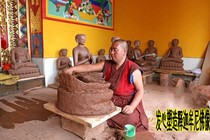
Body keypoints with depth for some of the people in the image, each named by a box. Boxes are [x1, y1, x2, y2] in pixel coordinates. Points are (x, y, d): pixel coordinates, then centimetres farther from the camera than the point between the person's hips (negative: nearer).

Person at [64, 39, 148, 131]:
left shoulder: (133, 69, -15)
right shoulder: (107, 64, 0)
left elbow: (140, 90, -12)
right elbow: (90, 67, -8)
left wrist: (132, 106, -25)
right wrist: (72, 69, -21)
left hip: (127, 102, -3)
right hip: (109, 100, 4)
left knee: (130, 120, -26)